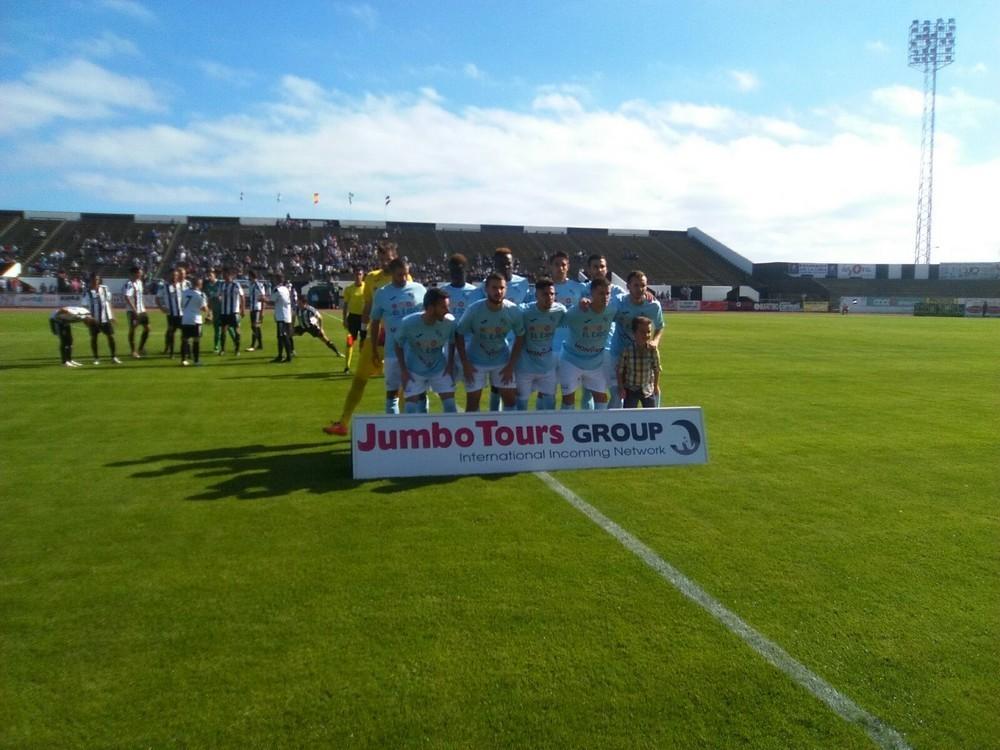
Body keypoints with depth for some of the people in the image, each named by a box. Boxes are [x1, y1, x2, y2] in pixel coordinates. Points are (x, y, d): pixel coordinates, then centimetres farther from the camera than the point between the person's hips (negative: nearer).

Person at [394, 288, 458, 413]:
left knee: (450, 405, -2)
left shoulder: (450, 321, -23)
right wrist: (403, 370, -11)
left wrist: (450, 364, -6)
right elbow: (398, 345, -9)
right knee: (411, 407, -2)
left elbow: (452, 342, -1)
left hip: (440, 369, 2)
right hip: (414, 370, -1)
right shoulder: (408, 323, -28)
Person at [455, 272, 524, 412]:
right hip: (476, 361, -2)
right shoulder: (474, 310, -22)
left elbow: (520, 338, -3)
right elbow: (459, 335, -10)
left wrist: (511, 366, -6)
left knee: (511, 400, 5)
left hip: (502, 361, 2)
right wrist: (465, 364, -13)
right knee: (472, 401, 3)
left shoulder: (514, 311, -17)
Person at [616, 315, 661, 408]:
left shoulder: (653, 350, -12)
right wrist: (621, 388, -6)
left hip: (648, 389, 2)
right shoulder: (627, 350, -17)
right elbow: (619, 370, -8)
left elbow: (656, 369, 2)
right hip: (631, 390, -2)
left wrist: (656, 386, 8)